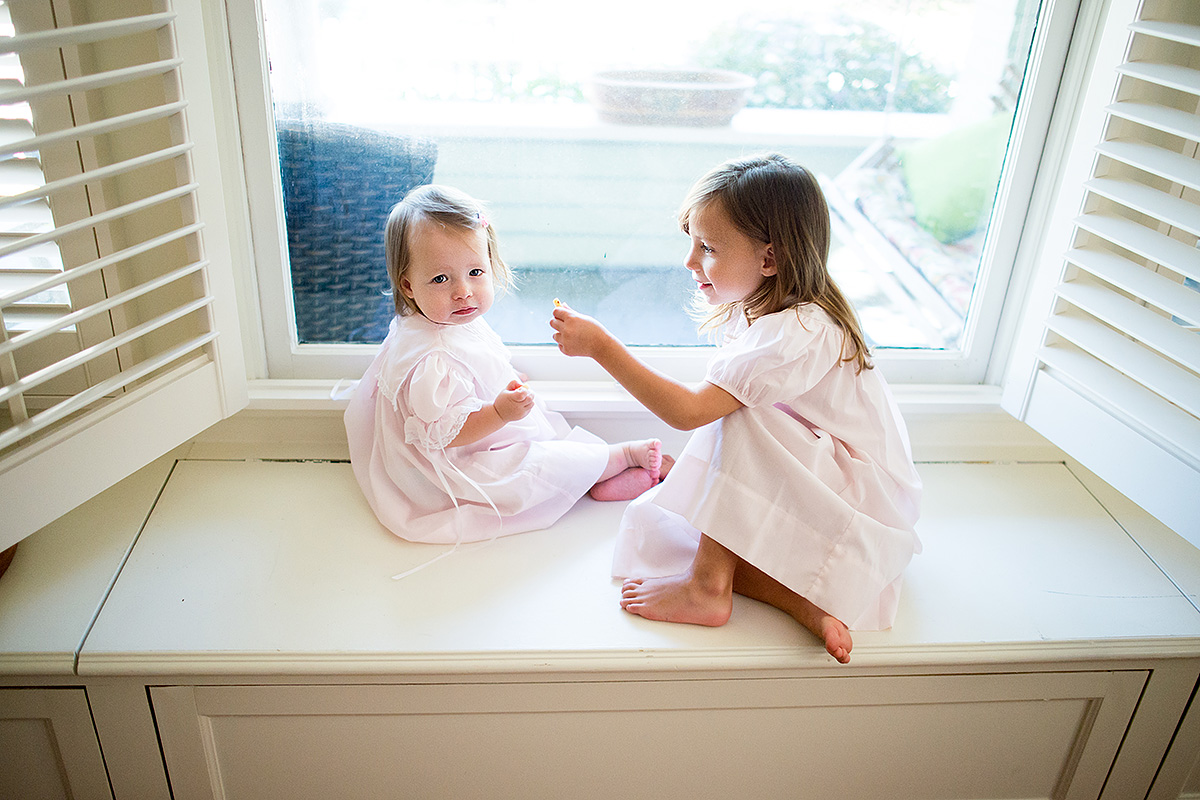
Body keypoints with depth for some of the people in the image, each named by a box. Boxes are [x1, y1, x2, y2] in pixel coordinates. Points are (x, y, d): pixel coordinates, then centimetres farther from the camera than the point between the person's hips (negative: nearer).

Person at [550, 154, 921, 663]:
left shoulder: (797, 333, -28)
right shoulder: (760, 312, 2)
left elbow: (688, 411, -32)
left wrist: (601, 345, -31)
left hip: (864, 501, -9)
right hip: (804, 483, 9)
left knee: (738, 424, -30)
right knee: (659, 518, -6)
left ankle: (708, 587, -23)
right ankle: (800, 600, -16)